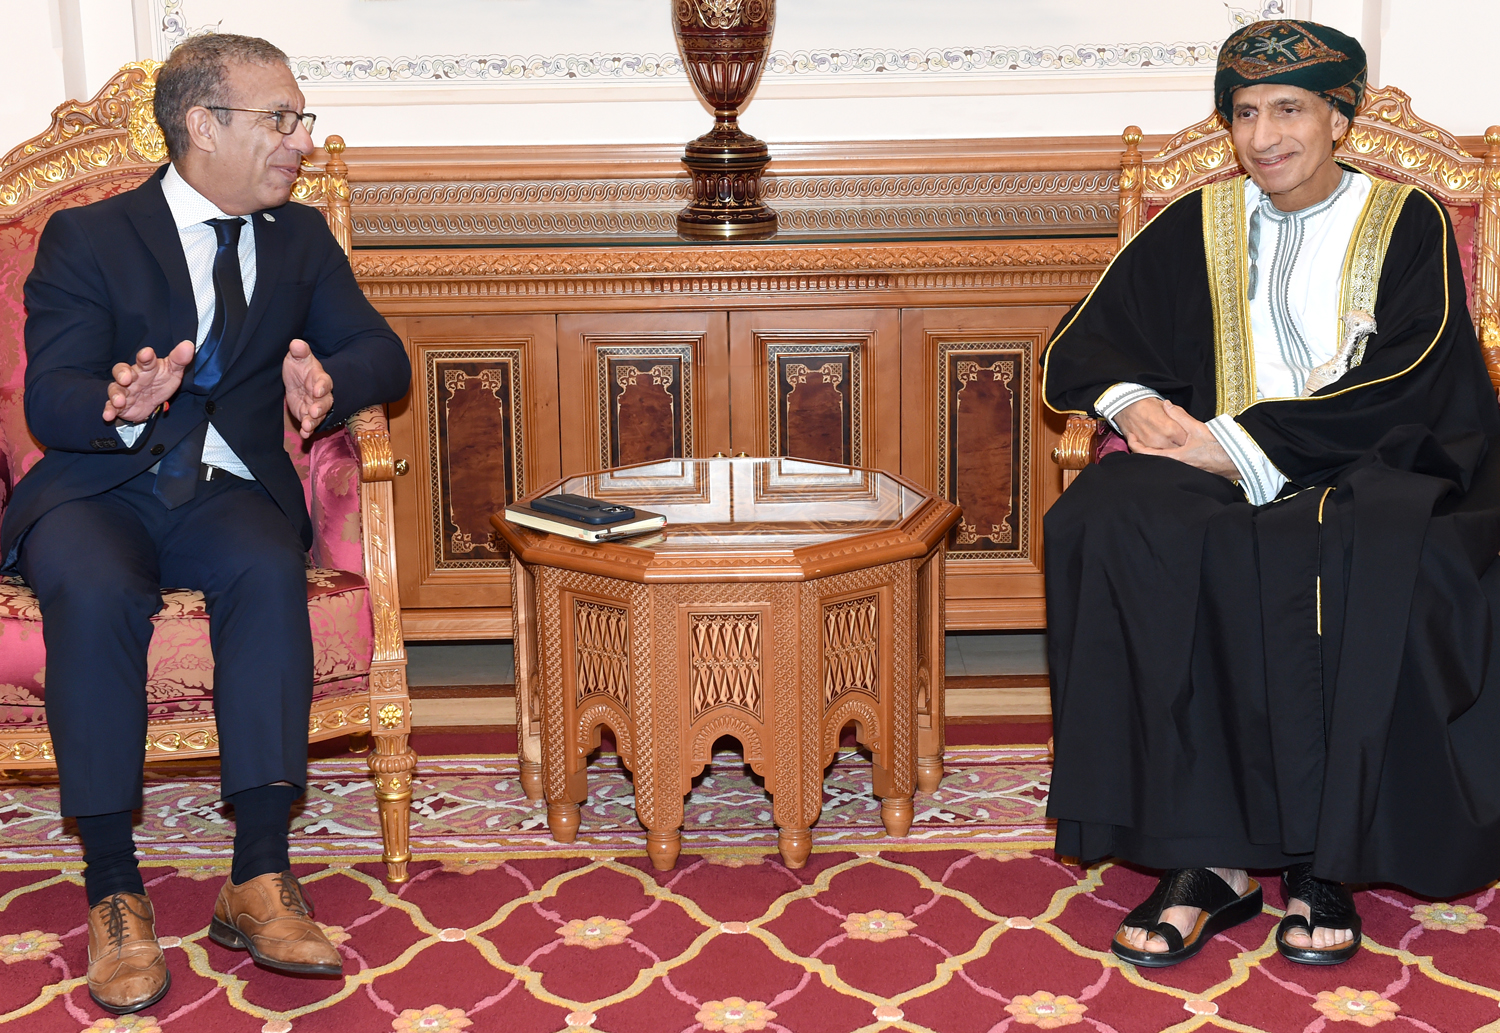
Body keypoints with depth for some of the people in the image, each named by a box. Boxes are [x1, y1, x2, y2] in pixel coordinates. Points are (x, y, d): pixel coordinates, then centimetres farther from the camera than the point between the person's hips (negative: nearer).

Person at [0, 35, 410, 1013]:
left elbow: (382, 352, 3)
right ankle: (115, 892, -27)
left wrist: (328, 384, -22)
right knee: (94, 589, -35)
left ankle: (259, 880, -32)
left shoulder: (300, 236, 13)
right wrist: (120, 410, -34)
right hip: (98, 490, -2)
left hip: (230, 492, 2)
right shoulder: (87, 237, 0)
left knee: (271, 571, -32)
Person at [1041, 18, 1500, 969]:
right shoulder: (1195, 226, 18)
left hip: (1374, 465, -2)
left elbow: (1402, 388, -6)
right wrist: (1134, 401, -10)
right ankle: (1207, 855, -31)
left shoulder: (1407, 223, 8)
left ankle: (1326, 859, -26)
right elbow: (1083, 349, 14)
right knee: (1111, 527, -31)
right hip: (1220, 467, 3)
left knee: (1390, 560, -39)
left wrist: (1239, 444, -15)